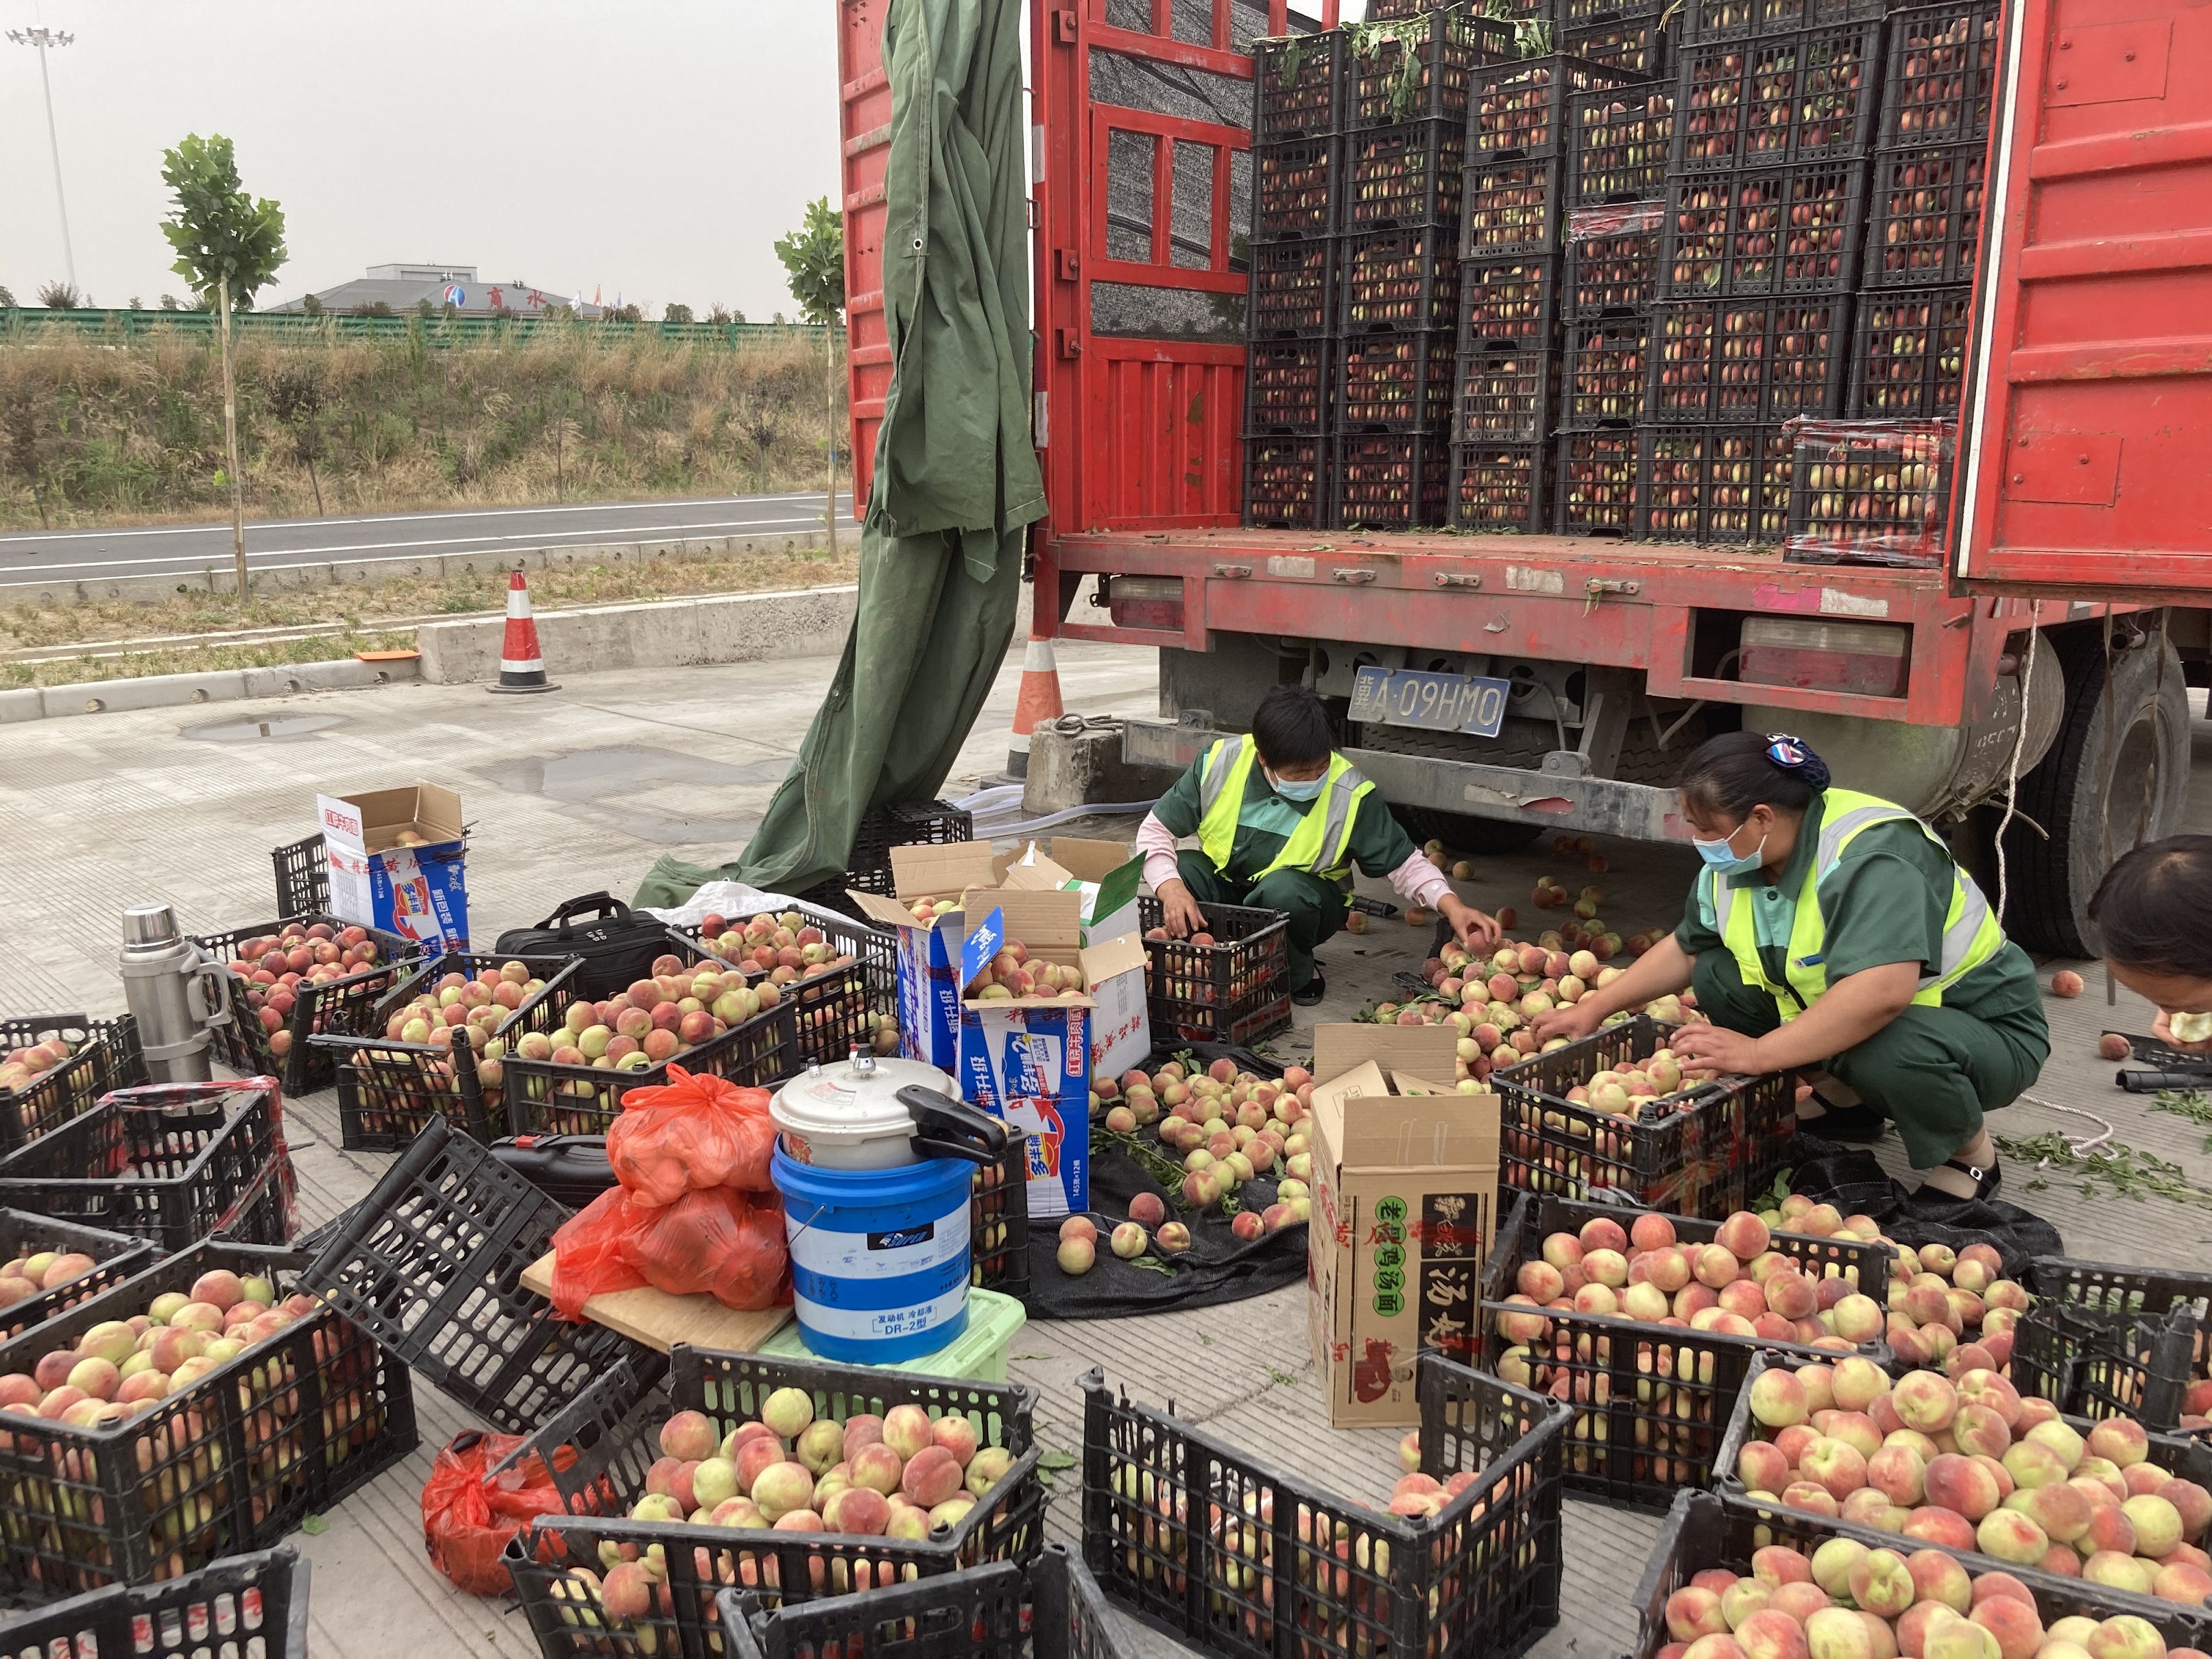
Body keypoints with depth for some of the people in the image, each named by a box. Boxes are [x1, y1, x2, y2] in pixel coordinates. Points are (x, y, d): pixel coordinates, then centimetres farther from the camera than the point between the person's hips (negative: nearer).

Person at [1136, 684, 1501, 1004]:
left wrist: (1451, 905, -28)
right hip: (1224, 884, 2)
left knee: (1283, 888, -37)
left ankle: (1297, 975, -7)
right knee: (1182, 869, -30)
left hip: (1299, 898, -1)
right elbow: (1155, 830, -13)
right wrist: (1171, 890, -31)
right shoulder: (1219, 764, -18)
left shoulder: (1350, 794, -19)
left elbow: (1404, 862, -11)